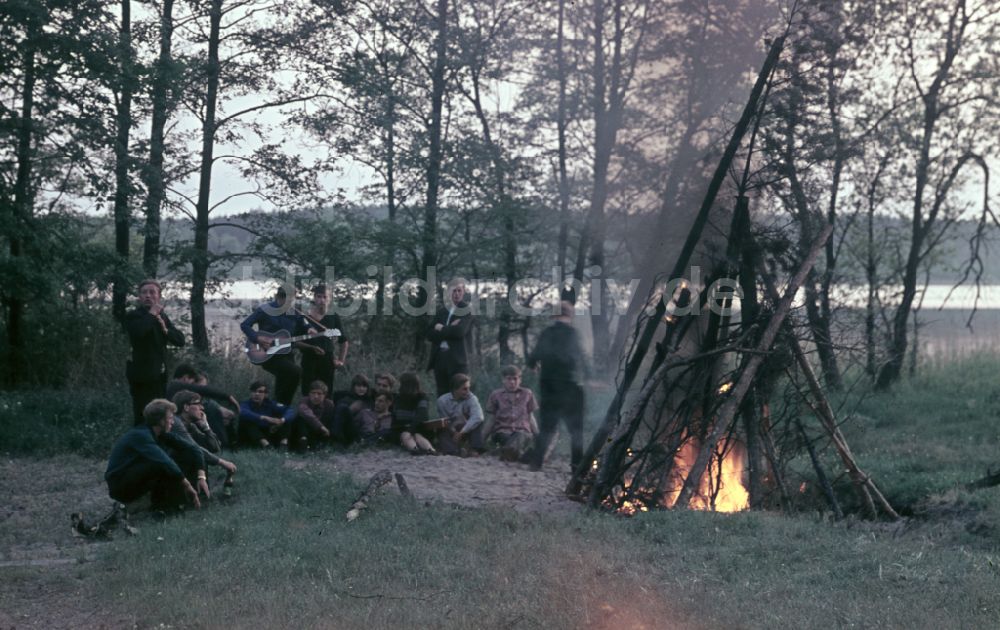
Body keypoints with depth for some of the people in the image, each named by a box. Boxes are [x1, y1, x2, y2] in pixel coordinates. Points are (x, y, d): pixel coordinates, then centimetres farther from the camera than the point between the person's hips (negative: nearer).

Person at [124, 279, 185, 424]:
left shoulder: (162, 316, 15)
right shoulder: (132, 316, -5)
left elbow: (180, 340, 9)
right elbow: (138, 331, -29)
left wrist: (165, 329, -8)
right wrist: (152, 313, -15)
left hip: (160, 374, 7)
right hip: (142, 376, -7)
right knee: (143, 418, -9)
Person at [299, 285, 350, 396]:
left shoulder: (334, 318, 6)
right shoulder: (305, 318, 1)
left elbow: (343, 341, 14)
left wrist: (341, 360, 9)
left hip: (327, 361, 1)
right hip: (309, 361, -1)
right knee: (308, 395, -3)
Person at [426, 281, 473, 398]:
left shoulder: (467, 310, 1)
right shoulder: (441, 311, 16)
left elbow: (459, 331, -14)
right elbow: (430, 334, 6)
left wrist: (441, 329, -1)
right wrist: (449, 329, -8)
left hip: (457, 359, -5)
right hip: (439, 357, 5)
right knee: (442, 396, 7)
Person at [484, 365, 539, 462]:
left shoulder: (527, 394, 19)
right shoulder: (496, 395, 18)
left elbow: (531, 417, 22)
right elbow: (491, 419, 20)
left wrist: (537, 435, 15)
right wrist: (487, 436, 14)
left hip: (522, 430, 1)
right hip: (502, 431, -1)